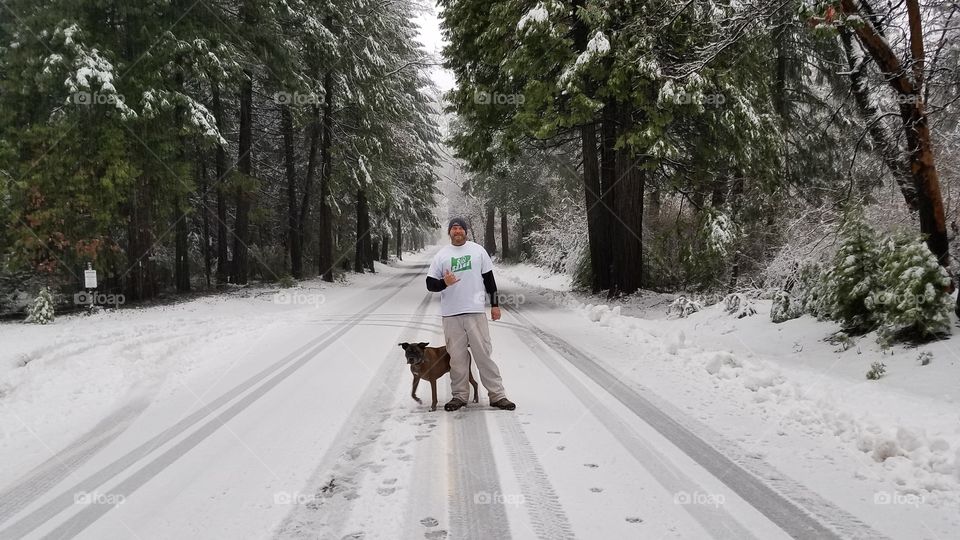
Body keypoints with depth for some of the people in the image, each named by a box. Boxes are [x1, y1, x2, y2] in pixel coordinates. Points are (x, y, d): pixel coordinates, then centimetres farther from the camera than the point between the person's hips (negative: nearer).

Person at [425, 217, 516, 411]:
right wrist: (444, 283, -15)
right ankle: (460, 395, 16)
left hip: (476, 311, -1)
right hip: (451, 314, 1)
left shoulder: (478, 250, 8)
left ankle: (497, 395, 3)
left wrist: (494, 304, 9)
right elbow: (430, 284, 6)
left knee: (484, 353, -2)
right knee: (457, 356, 4)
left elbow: (489, 278, 12)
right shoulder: (441, 255, 7)